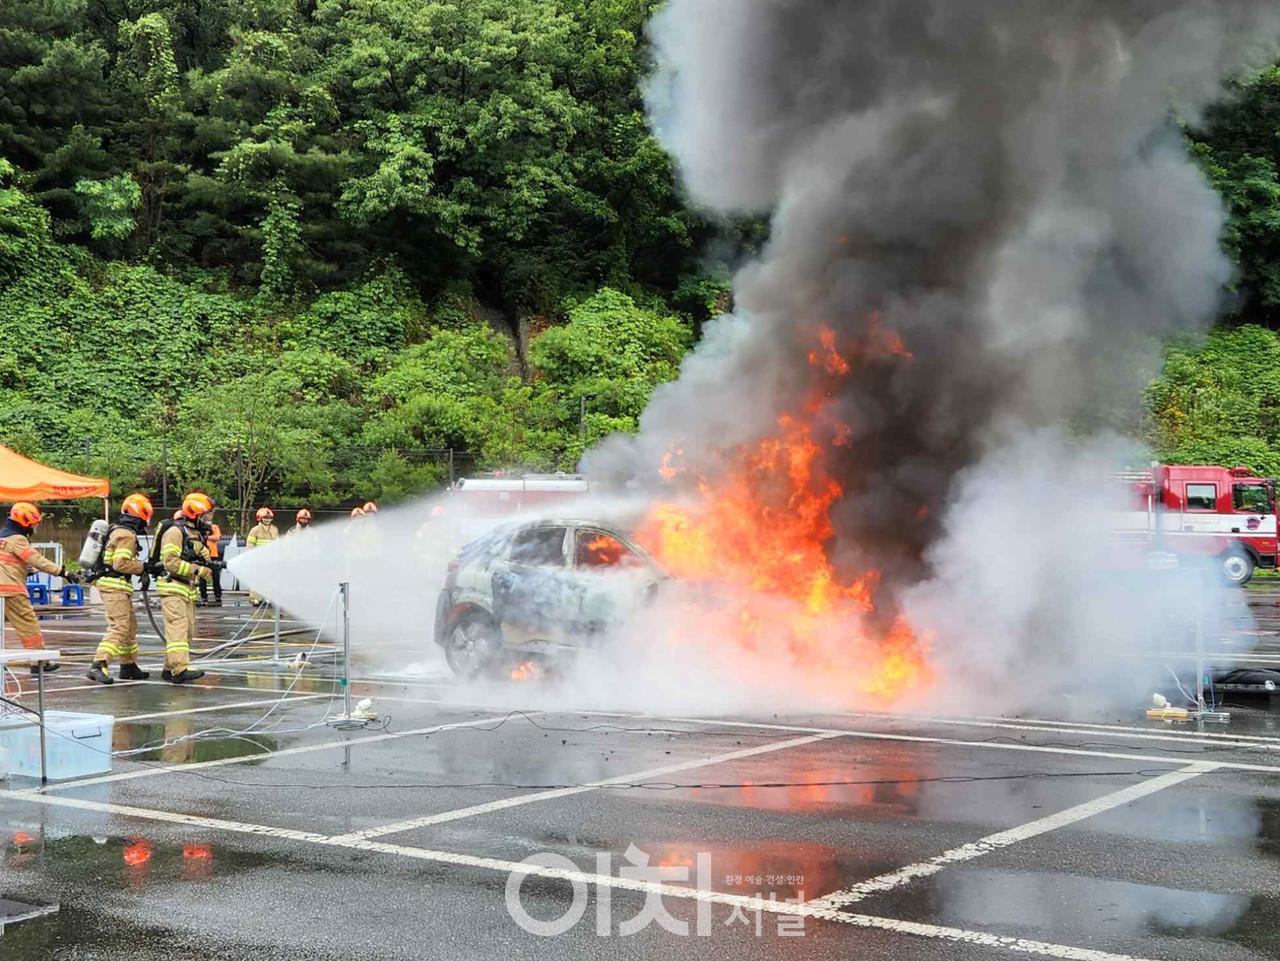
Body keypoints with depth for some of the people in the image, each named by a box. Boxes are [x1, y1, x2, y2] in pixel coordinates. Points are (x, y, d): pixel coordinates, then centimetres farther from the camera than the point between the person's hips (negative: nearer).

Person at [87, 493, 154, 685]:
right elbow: (121, 563, -23)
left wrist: (144, 567, 11)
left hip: (111, 584, 11)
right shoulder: (127, 534, -15)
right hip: (115, 585, -11)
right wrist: (143, 567, -12)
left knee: (130, 625, 17)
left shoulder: (118, 530, 17)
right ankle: (98, 666, -21)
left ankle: (129, 665, 24)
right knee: (118, 627, -15)